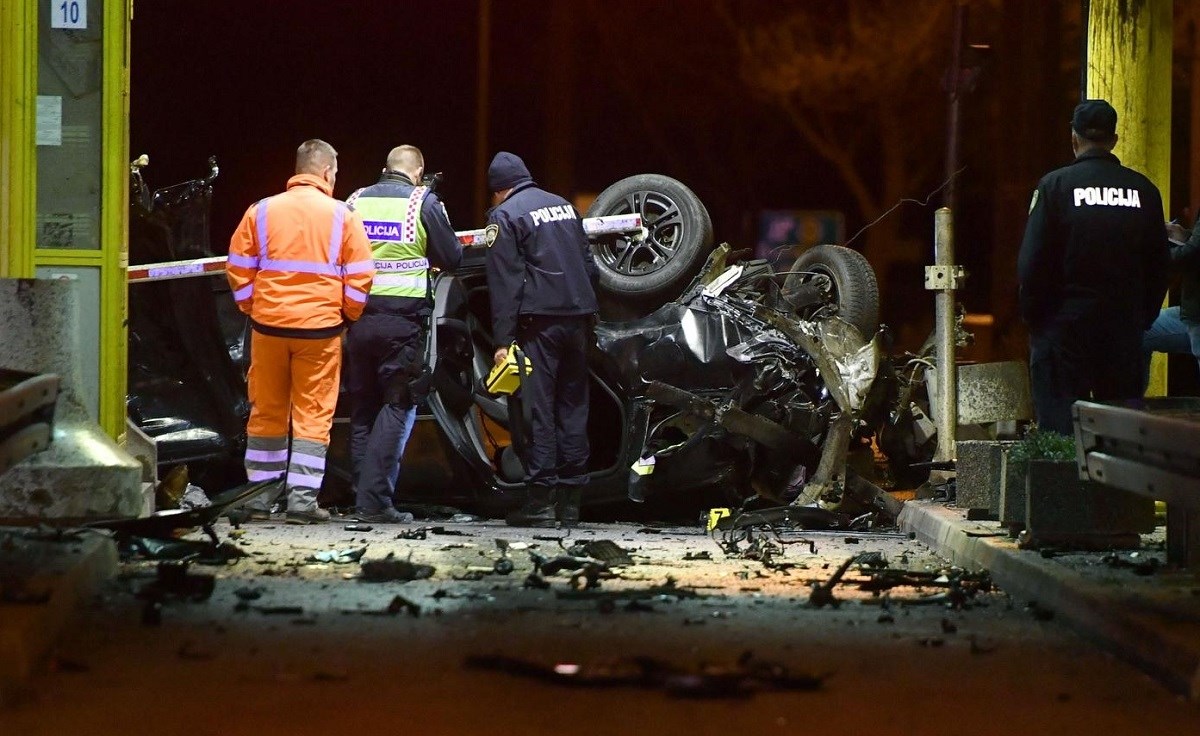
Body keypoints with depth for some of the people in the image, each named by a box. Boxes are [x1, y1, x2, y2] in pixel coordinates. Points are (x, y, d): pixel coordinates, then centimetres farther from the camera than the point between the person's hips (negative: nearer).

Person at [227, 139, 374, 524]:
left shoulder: (261, 211, 4)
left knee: (267, 413, 12)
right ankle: (302, 499, -3)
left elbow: (238, 268, 5)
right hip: (320, 328, -2)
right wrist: (347, 315, 13)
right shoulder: (342, 216, -1)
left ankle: (259, 497, 16)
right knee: (313, 414, 3)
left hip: (268, 324, 2)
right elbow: (360, 276, -2)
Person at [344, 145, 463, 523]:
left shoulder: (356, 201, 9)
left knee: (362, 407, 12)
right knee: (398, 406, -1)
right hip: (402, 318, -4)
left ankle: (363, 497, 11)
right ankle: (374, 499, -11)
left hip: (358, 317, 4)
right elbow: (452, 258, 2)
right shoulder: (423, 202, -2)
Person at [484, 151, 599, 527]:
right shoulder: (564, 205, 18)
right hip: (578, 315, 6)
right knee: (573, 405, 8)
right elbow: (589, 265, 20)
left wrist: (502, 339, -9)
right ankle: (570, 499, 10)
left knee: (539, 407, -5)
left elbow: (504, 282, -8)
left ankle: (542, 498, -9)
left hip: (540, 318, -6)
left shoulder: (505, 215, -2)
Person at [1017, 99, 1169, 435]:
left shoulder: (1054, 186, -7)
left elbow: (1031, 263, -8)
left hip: (1064, 324, -3)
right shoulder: (1144, 190, 2)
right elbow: (1159, 265, 7)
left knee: (1059, 426, -2)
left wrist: (1033, 316, 4)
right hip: (1124, 328, 3)